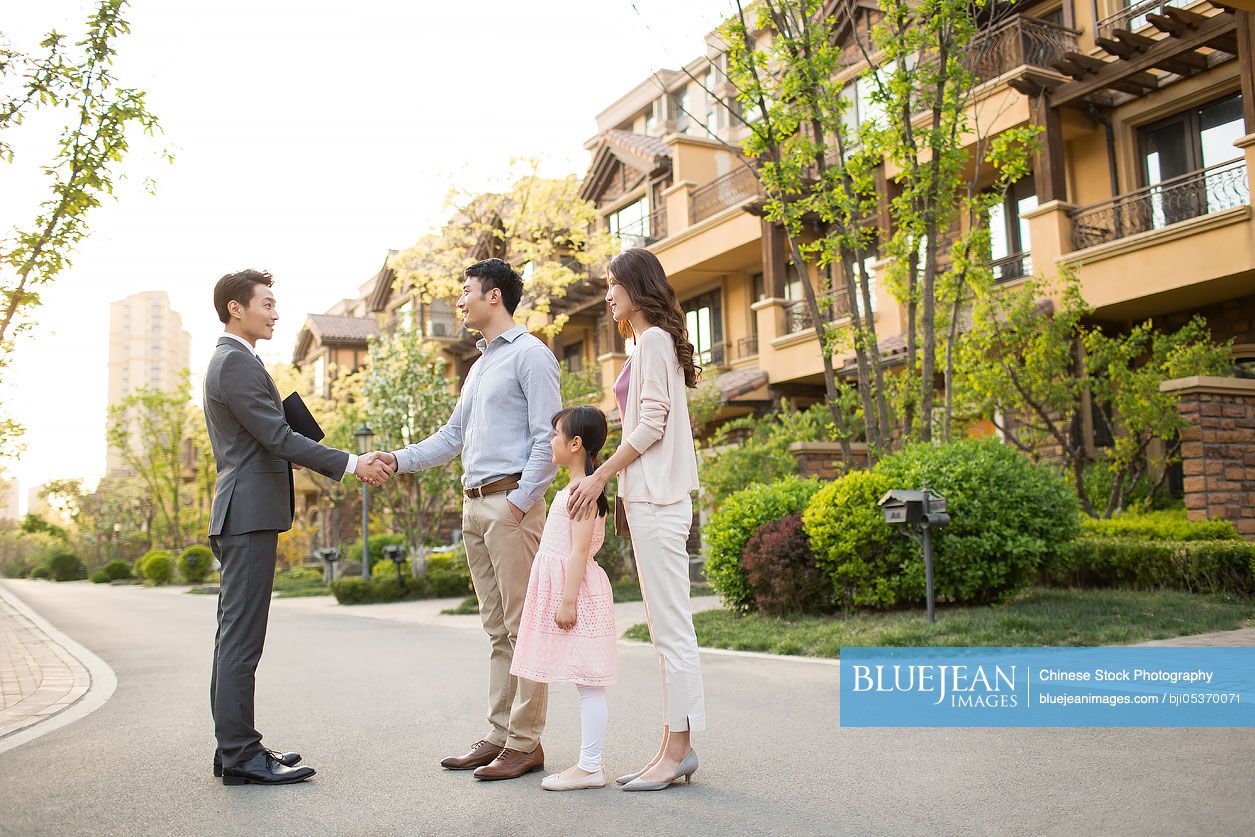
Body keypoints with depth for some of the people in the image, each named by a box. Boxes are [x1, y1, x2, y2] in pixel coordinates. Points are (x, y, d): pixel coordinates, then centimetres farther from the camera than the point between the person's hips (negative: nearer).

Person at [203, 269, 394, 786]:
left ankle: (235, 749, 19)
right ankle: (241, 756, -3)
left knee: (235, 637, 12)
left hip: (243, 516, 11)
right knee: (242, 639, -8)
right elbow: (277, 437, -17)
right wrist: (351, 464, -14)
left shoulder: (231, 361, 21)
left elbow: (269, 439, 21)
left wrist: (348, 466, 16)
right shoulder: (236, 362, -11)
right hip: (249, 514, -11)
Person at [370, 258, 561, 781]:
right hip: (474, 503, 9)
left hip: (511, 503, -9)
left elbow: (548, 439, -12)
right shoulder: (479, 366, 23)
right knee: (497, 629, 10)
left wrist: (519, 503, -18)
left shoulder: (530, 355, -4)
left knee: (523, 625, -5)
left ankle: (526, 743, -1)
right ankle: (499, 734, 16)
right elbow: (452, 437, 22)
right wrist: (398, 460, 9)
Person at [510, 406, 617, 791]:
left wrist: (568, 599, -22)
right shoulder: (575, 488, 18)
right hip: (565, 590, 10)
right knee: (585, 684, 11)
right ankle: (588, 763, 15)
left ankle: (590, 767, 0)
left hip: (578, 591, -10)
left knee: (587, 683, -5)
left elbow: (581, 547, -20)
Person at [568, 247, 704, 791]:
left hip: (656, 495, -10)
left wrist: (600, 476, -12)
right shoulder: (654, 341, 21)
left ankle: (678, 749, -2)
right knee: (665, 626, 9)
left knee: (670, 625, -7)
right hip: (649, 495, 10)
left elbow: (651, 423, -15)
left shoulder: (652, 340, -7)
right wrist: (611, 481, 17)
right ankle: (675, 747, 14)